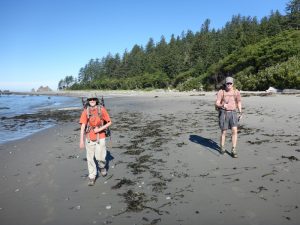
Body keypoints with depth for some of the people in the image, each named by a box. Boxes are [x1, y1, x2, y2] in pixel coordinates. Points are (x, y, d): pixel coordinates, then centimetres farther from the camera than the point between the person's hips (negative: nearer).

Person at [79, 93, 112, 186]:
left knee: (99, 157, -5)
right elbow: (82, 126, -7)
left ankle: (102, 166, 30)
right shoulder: (85, 111, -4)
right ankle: (92, 177, 21)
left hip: (100, 137, -2)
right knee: (90, 158, 6)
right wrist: (81, 140, -12)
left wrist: (100, 129, -15)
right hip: (89, 138, 2)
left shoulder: (102, 109, -7)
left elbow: (109, 122, -1)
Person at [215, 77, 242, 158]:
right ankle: (222, 147, 27)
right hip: (223, 113, -2)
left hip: (233, 113, 2)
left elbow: (239, 102, 16)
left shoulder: (236, 91, 3)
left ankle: (233, 150, -2)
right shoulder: (221, 92, -6)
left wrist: (240, 113, 12)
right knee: (223, 132, 5)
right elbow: (217, 104, -10)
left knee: (234, 131, -9)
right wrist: (222, 105, -32)